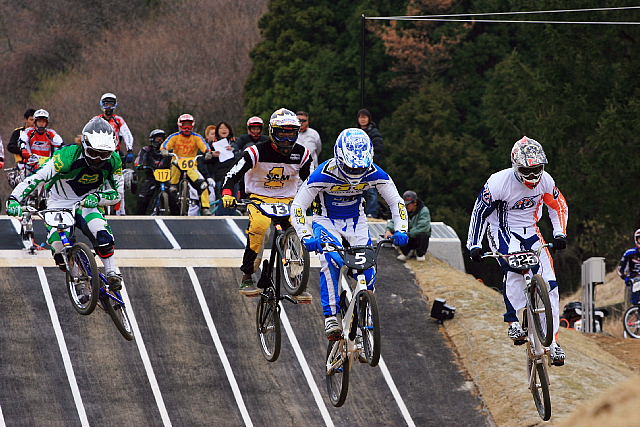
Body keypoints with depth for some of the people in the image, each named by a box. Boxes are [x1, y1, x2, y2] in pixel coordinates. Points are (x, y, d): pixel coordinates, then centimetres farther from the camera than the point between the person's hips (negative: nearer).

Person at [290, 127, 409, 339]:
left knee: (367, 269, -14)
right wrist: (306, 237, -39)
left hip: (356, 222, 3)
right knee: (331, 261, -31)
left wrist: (401, 230, -28)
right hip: (326, 220, -3)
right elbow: (298, 206, -26)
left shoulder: (374, 174, -20)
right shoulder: (323, 175, -29)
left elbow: (396, 202, -11)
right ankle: (331, 318, -29)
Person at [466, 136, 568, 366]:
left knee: (549, 283, -7)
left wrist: (559, 234, -4)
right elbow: (480, 212, -13)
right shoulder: (499, 182, -22)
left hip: (529, 231, 4)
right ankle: (513, 322, -25)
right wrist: (474, 245, -16)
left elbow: (559, 206, 8)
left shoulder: (545, 181, -10)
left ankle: (552, 340, 0)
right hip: (503, 231, -4)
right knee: (514, 269, -34)